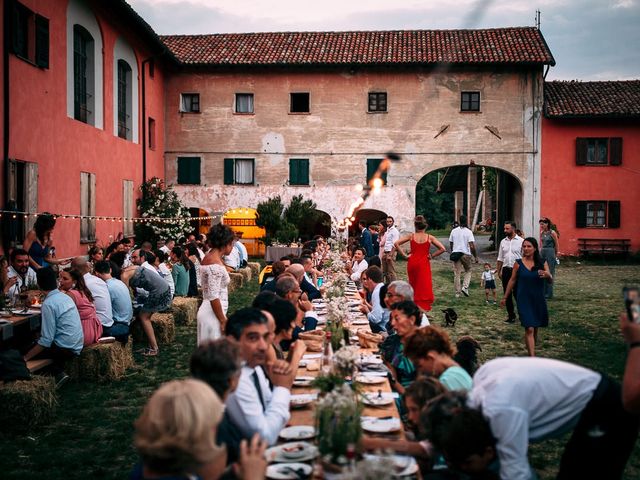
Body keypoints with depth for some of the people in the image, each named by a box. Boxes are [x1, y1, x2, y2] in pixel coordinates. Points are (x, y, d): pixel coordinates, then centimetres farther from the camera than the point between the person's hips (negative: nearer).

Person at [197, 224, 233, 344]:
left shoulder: (209, 257, 10)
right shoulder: (216, 264, -18)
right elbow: (213, 297, -22)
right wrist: (223, 321, -17)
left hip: (208, 311, 10)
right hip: (213, 314, -10)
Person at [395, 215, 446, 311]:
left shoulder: (411, 236, -2)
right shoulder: (430, 238, -4)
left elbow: (396, 243, -7)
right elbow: (443, 249, -9)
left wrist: (405, 255, -3)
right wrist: (432, 256, 0)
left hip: (412, 262, 2)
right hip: (424, 263, -2)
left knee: (413, 285, 18)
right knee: (424, 287, 2)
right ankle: (423, 309, -7)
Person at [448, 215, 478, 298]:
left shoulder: (454, 231, 5)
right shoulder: (468, 232, -7)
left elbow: (450, 245, 11)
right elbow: (472, 246, -13)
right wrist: (475, 256, -6)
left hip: (455, 253, 3)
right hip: (466, 254, -3)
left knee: (456, 274, 7)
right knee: (468, 271, 17)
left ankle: (457, 293, 8)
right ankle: (465, 287, 0)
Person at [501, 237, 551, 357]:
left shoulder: (542, 263, -1)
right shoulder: (518, 263, -3)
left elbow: (551, 281, -4)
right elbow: (512, 281, 4)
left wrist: (547, 275, -28)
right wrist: (505, 297, 8)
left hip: (538, 300, 2)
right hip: (524, 300, -2)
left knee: (535, 327, 17)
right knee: (529, 329, -10)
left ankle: (532, 348, 40)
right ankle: (532, 357, -11)